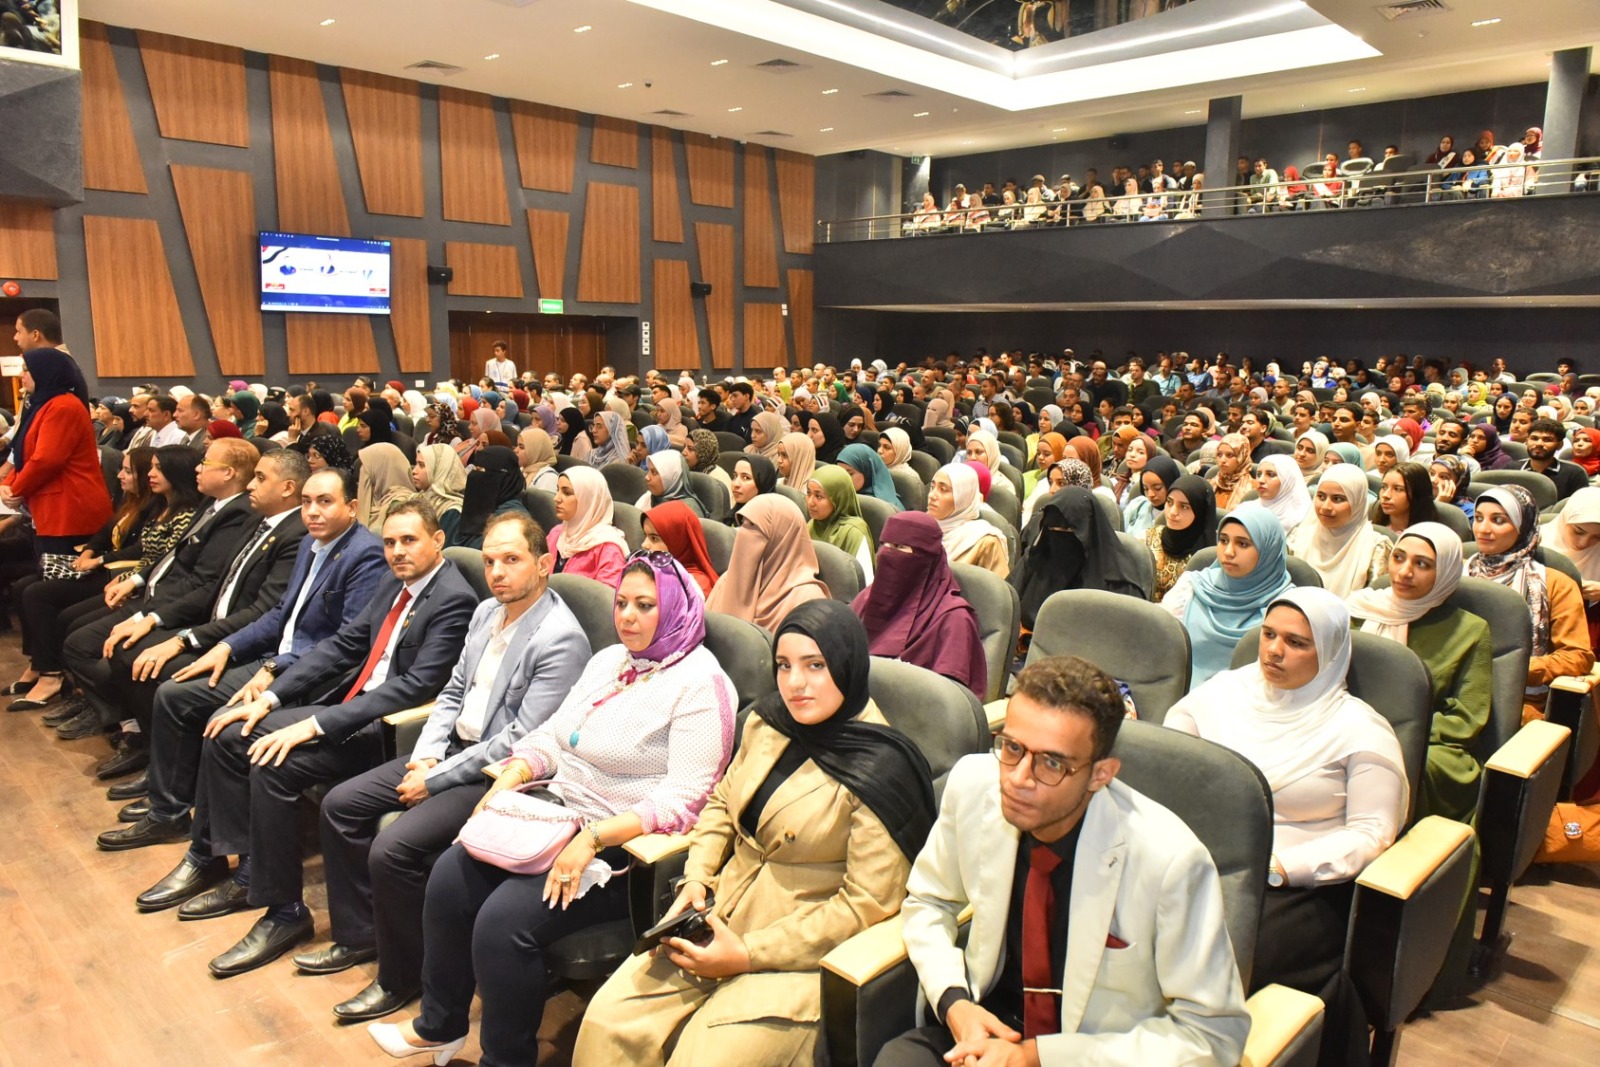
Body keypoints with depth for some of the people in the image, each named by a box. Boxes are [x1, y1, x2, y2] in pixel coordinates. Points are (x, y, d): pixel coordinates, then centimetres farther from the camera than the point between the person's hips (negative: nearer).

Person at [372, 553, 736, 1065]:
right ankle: (440, 1025, 17)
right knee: (449, 878, -5)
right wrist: (510, 778, -5)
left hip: (625, 848, -8)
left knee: (503, 921, -21)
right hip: (558, 815, 8)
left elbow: (682, 799, -21)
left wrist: (592, 840, -26)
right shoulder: (608, 659, 11)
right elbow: (551, 736, 14)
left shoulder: (700, 683, -15)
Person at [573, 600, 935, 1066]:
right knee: (607, 1024, -7)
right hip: (719, 920, 6)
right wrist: (696, 879, 0)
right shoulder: (768, 722, 3)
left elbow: (868, 902, -17)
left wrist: (748, 955, -16)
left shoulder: (882, 771, -17)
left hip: (797, 953, -6)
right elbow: (722, 804, 18)